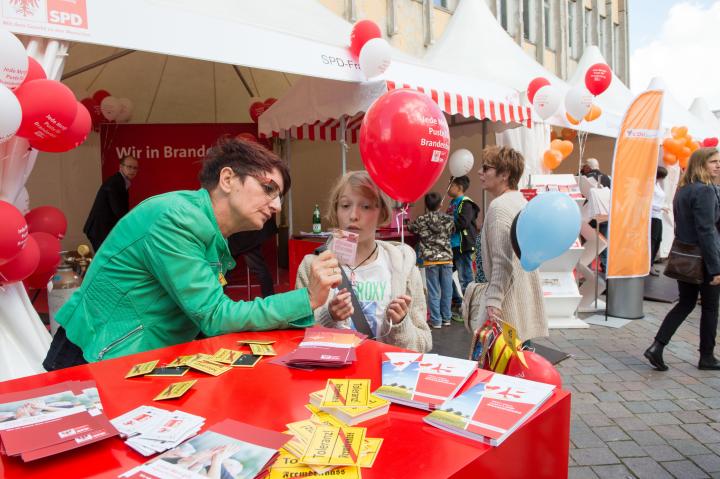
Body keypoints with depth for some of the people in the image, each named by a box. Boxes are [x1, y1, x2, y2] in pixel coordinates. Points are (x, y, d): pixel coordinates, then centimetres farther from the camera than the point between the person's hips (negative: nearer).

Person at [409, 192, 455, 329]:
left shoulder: (421, 220, -5)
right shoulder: (448, 219, 0)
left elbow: (411, 228, 13)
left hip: (430, 260, -2)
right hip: (446, 258, 2)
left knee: (434, 292, 3)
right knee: (447, 290, 11)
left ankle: (436, 320, 7)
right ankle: (447, 318, 20)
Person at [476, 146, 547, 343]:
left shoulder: (499, 206, -16)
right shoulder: (522, 201, 13)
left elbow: (502, 262, -21)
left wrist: (493, 301, -21)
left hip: (509, 298, -10)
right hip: (527, 299, 10)